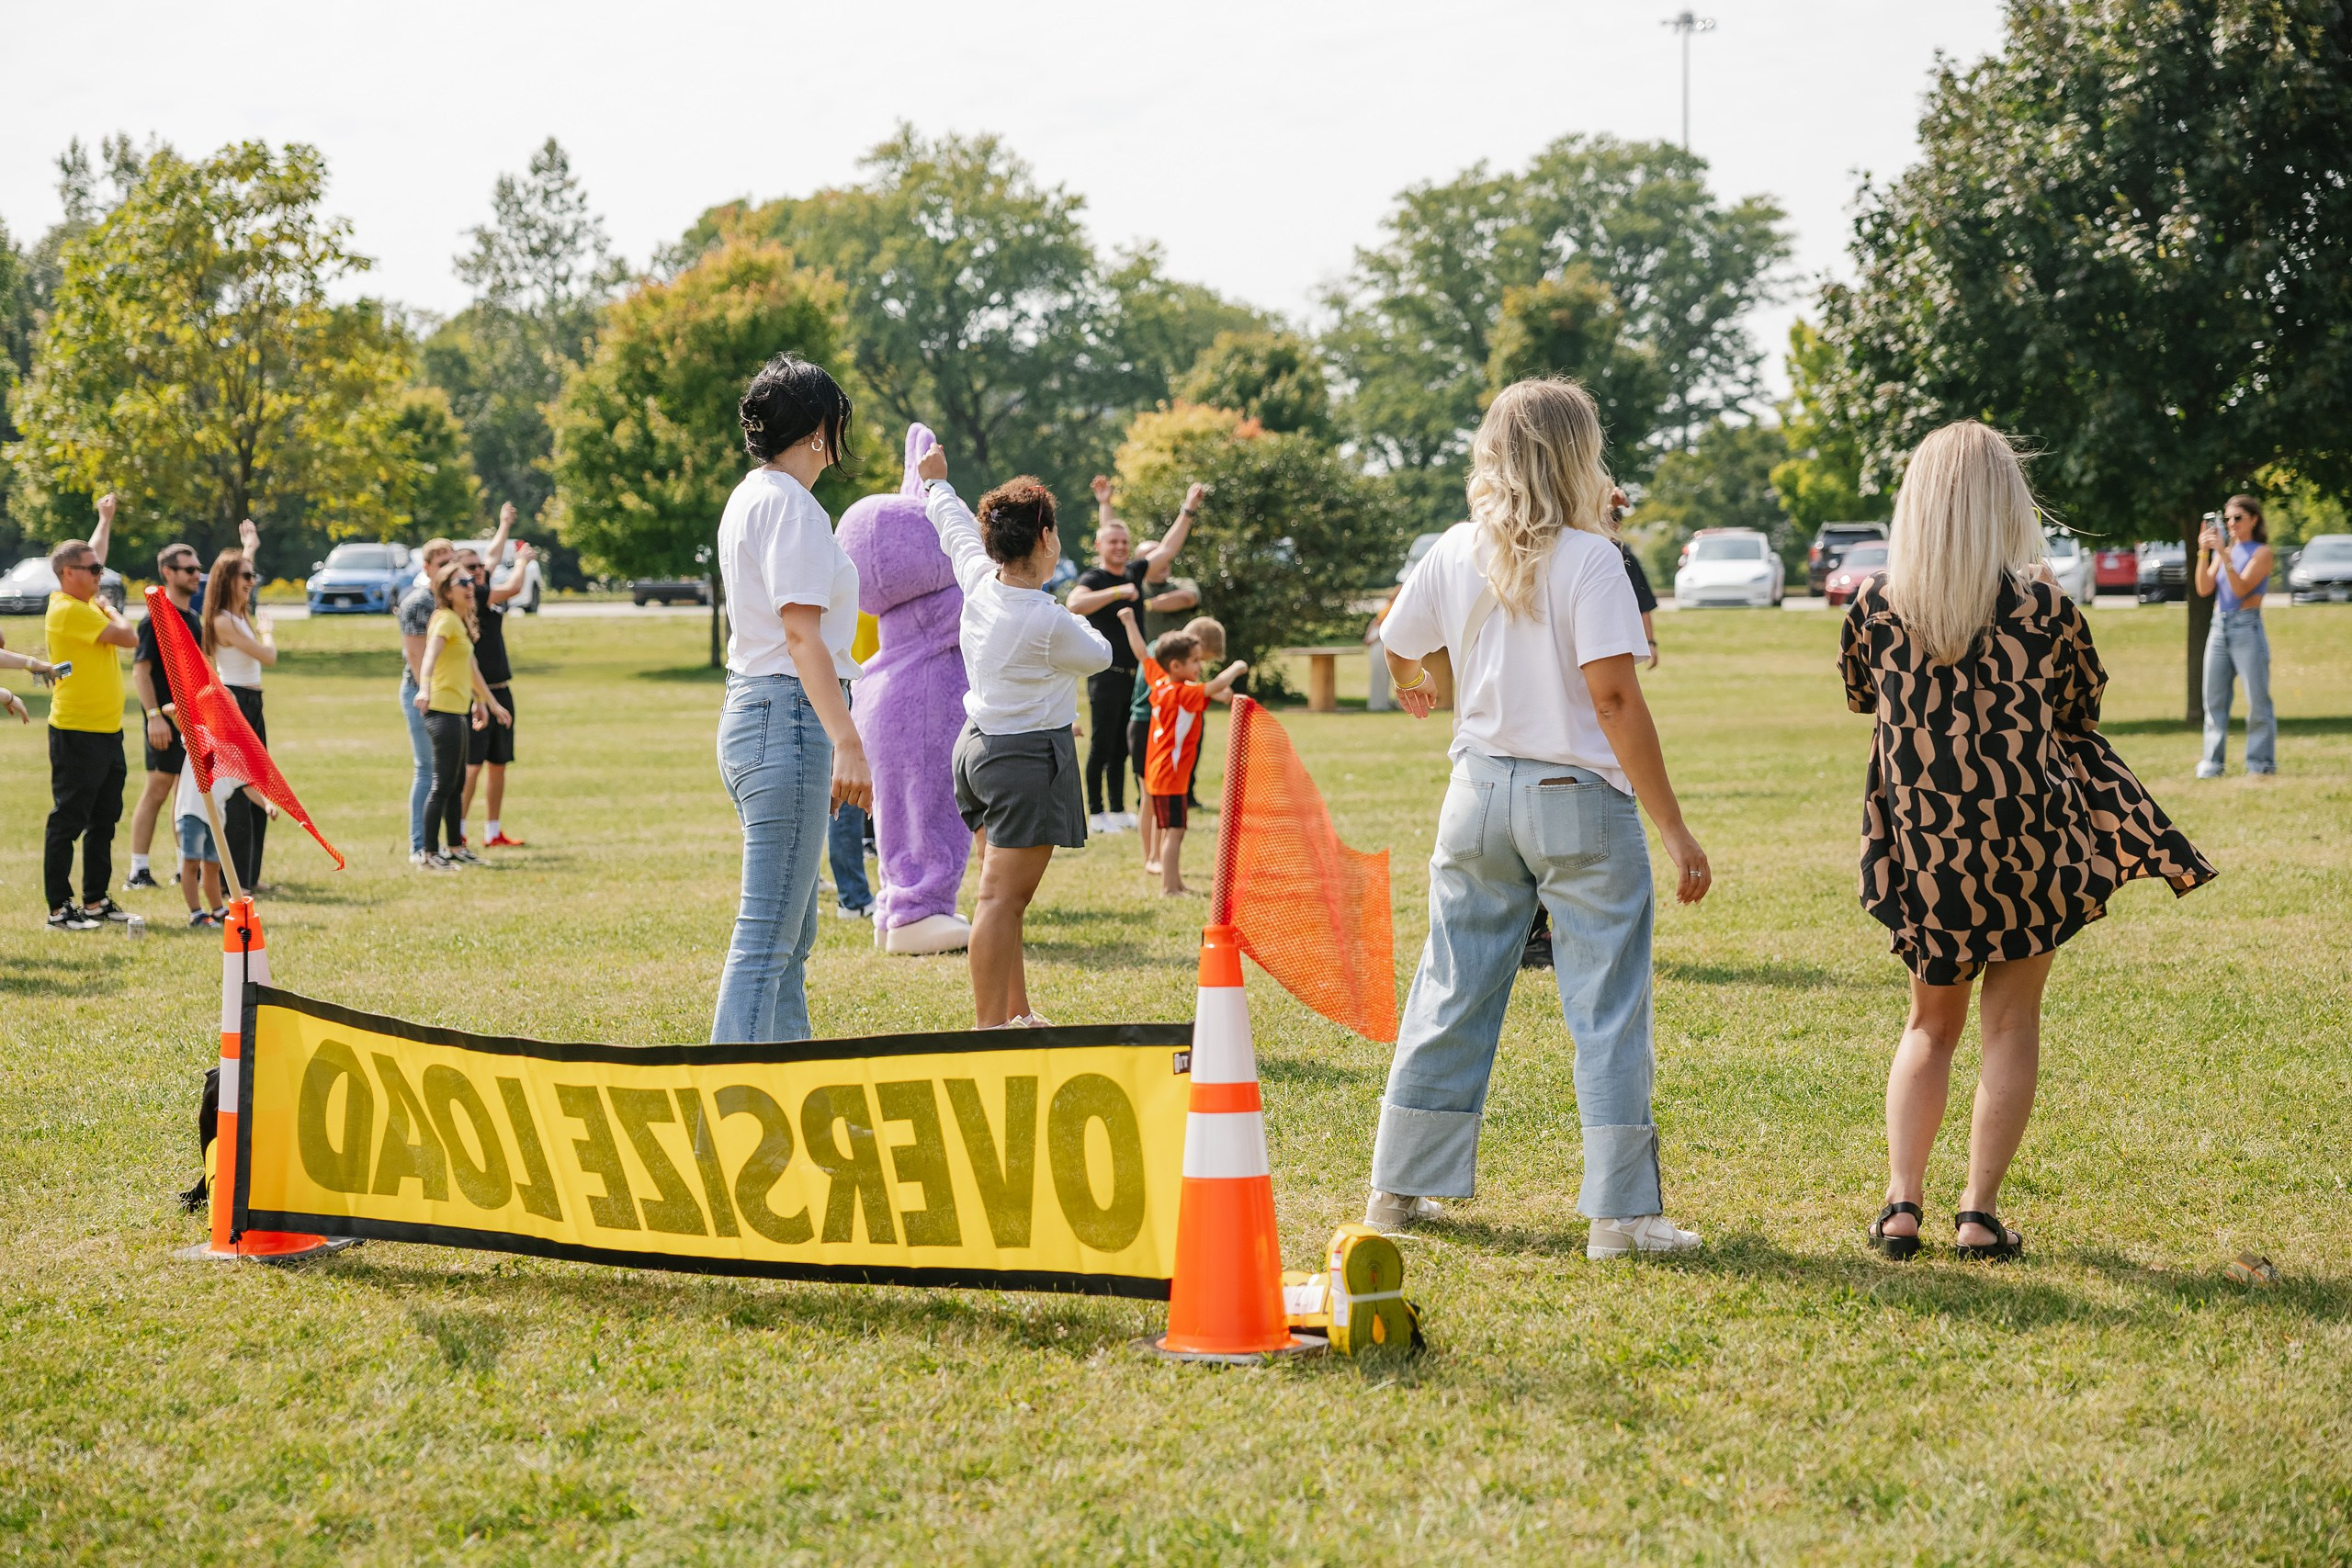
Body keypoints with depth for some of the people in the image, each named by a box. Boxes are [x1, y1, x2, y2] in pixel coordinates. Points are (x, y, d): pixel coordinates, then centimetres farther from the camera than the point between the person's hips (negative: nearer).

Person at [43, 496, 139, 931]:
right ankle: (59, 909, -3)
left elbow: (92, 554, 33)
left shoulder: (86, 603, 12)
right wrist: (112, 612, 1)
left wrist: (106, 518, 44)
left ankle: (96, 901, 19)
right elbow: (129, 638, -18)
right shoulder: (68, 610, -16)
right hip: (77, 734, -10)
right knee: (67, 821, -5)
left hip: (107, 732, 10)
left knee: (104, 821, 13)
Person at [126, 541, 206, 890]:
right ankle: (138, 872, -6)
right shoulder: (156, 619, -10)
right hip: (166, 719, -8)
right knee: (158, 788, -8)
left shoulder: (193, 619, 15)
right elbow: (140, 670, -15)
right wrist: (154, 715, -22)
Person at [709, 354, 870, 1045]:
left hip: (750, 715, 11)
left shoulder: (749, 497, 17)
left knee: (792, 933, 15)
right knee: (766, 936, -11)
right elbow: (802, 632, -20)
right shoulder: (790, 505, -12)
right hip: (790, 719, -11)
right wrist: (848, 745, -25)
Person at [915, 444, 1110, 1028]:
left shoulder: (980, 580, -3)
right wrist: (1079, 622, 20)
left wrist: (936, 482, 38)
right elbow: (1099, 656, -1)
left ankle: (1015, 1013, 24)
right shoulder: (1048, 622, -21)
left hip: (979, 742, 9)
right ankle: (991, 1027, -12)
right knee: (1004, 895, -10)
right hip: (1028, 758, -9)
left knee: (1005, 890, 16)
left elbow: (957, 527, 18)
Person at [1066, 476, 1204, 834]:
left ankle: (1119, 811, 17)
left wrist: (1188, 510, 16)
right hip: (1106, 674, -7)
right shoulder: (1093, 578, -10)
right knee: (1102, 746, -5)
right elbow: (1075, 603, -32)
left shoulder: (1133, 573, 12)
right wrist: (1118, 592, -33)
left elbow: (1167, 549, 20)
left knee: (1122, 747, 12)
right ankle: (1096, 814, -1)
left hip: (1133, 675, 7)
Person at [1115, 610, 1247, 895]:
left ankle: (1175, 882, 22)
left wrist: (1129, 623, 26)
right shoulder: (1184, 693, -19)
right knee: (1174, 831, -8)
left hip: (1156, 773, 9)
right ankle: (1169, 888, -8)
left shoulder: (1158, 680, 4)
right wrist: (1236, 668, -10)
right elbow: (1217, 686, -28)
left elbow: (1142, 653, 15)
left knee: (1170, 830, 15)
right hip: (1171, 775, -9)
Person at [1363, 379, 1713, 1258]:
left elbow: (1398, 649, 18)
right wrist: (1673, 830, -17)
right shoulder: (1587, 558, -13)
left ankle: (1401, 1187, 22)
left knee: (1452, 991, 14)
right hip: (1580, 797, -5)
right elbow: (1614, 698, -19)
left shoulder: (1457, 554, 3)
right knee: (1607, 1006, 1)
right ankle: (1620, 1211, 1)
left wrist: (1412, 691, 44)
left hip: (1481, 791, 5)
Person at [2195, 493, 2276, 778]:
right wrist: (2204, 553, -7)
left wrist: (2224, 554, -20)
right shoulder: (2223, 550, 14)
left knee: (2257, 699, -4)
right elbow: (2204, 588, 3)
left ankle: (2261, 763, -1)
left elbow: (2241, 589, -14)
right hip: (2219, 627, 6)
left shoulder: (2261, 552, -2)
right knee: (2214, 698, 4)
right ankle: (2212, 762, 6)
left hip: (2247, 628, -6)